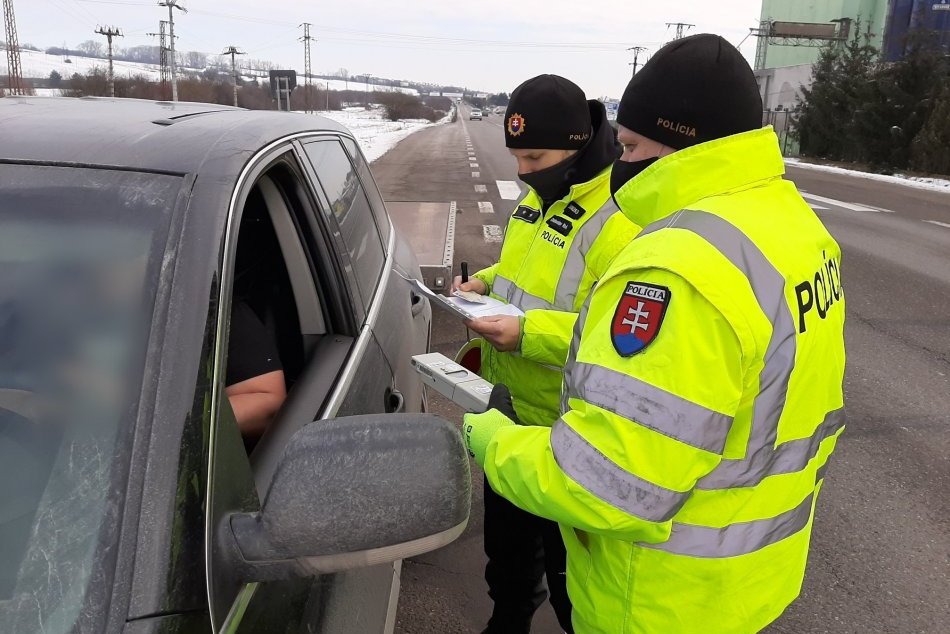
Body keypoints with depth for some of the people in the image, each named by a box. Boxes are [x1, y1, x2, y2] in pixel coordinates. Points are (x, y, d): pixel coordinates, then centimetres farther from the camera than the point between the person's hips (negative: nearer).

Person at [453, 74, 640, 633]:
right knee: (506, 537, 27)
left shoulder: (620, 222, -25)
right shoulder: (539, 200, 5)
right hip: (508, 408, 9)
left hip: (563, 430, -9)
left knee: (565, 559, 13)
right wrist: (487, 283, 1)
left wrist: (528, 333, -36)